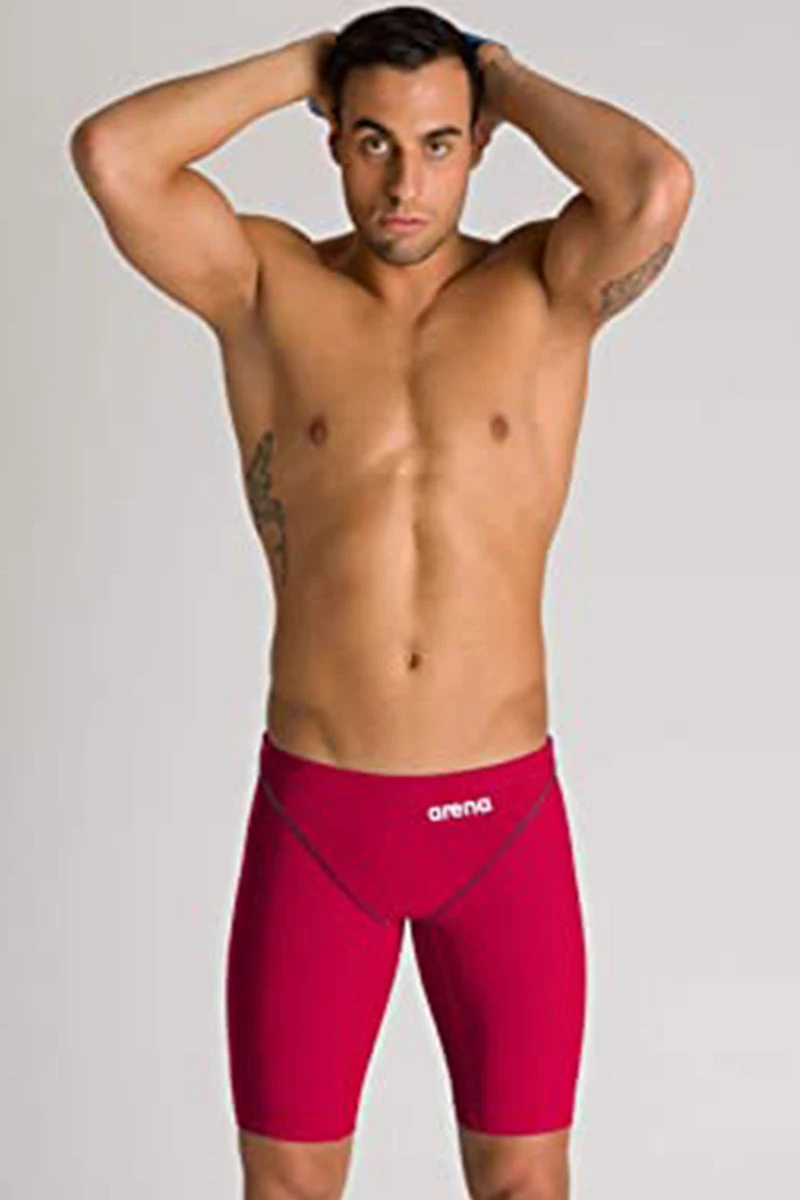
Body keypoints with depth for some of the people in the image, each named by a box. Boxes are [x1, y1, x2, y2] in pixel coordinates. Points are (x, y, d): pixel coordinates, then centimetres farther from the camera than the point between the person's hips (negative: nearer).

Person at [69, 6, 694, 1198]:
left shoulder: (545, 285, 0)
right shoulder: (266, 285, 0)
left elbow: (660, 187, -22)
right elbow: (108, 154, -16)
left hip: (506, 820, 0)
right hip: (314, 821, 0)